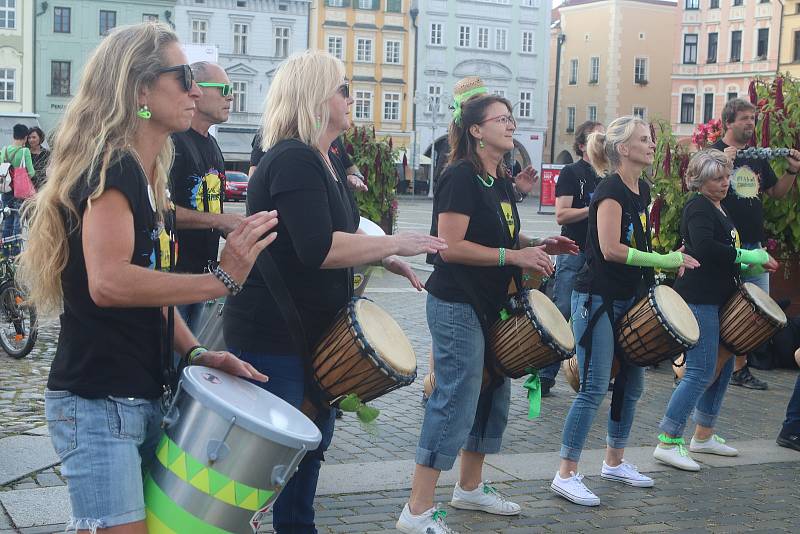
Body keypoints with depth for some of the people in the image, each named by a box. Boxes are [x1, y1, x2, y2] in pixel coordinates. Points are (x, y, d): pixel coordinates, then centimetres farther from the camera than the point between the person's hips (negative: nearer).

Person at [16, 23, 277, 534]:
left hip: (144, 397, 10)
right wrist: (221, 279, -24)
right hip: (97, 405, -10)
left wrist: (195, 351, 6)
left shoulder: (148, 177, 14)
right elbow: (109, 282, -29)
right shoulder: (109, 167, -15)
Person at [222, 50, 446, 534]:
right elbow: (319, 249, -31)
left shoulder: (329, 161, 11)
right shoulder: (291, 161, -21)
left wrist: (383, 258, 7)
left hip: (314, 330, 10)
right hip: (271, 335, -10)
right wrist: (395, 243, -22)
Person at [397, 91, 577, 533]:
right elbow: (451, 247, -22)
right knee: (455, 402, -8)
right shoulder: (461, 178, -16)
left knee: (494, 395, 16)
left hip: (491, 305, 10)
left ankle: (470, 487, 33)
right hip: (458, 306, -9)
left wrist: (539, 246, 6)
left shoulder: (502, 181, 12)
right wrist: (514, 256, -23)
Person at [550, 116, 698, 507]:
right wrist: (665, 261, -19)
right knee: (595, 387, -9)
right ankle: (566, 475, -1)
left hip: (628, 299, 9)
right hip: (597, 299, -9)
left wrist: (668, 260, 6)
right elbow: (611, 249, -24)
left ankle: (614, 462, 31)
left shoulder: (643, 190, 11)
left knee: (632, 383, 15)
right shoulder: (611, 190, -16)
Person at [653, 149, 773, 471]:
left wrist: (744, 266, 11)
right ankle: (667, 442, -8)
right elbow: (705, 247, -28)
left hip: (717, 299, 10)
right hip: (699, 298, -10)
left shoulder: (717, 208, 18)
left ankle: (703, 436, 25)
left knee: (723, 366, 15)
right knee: (701, 372, -12)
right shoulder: (698, 207, -12)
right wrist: (746, 256, -21)